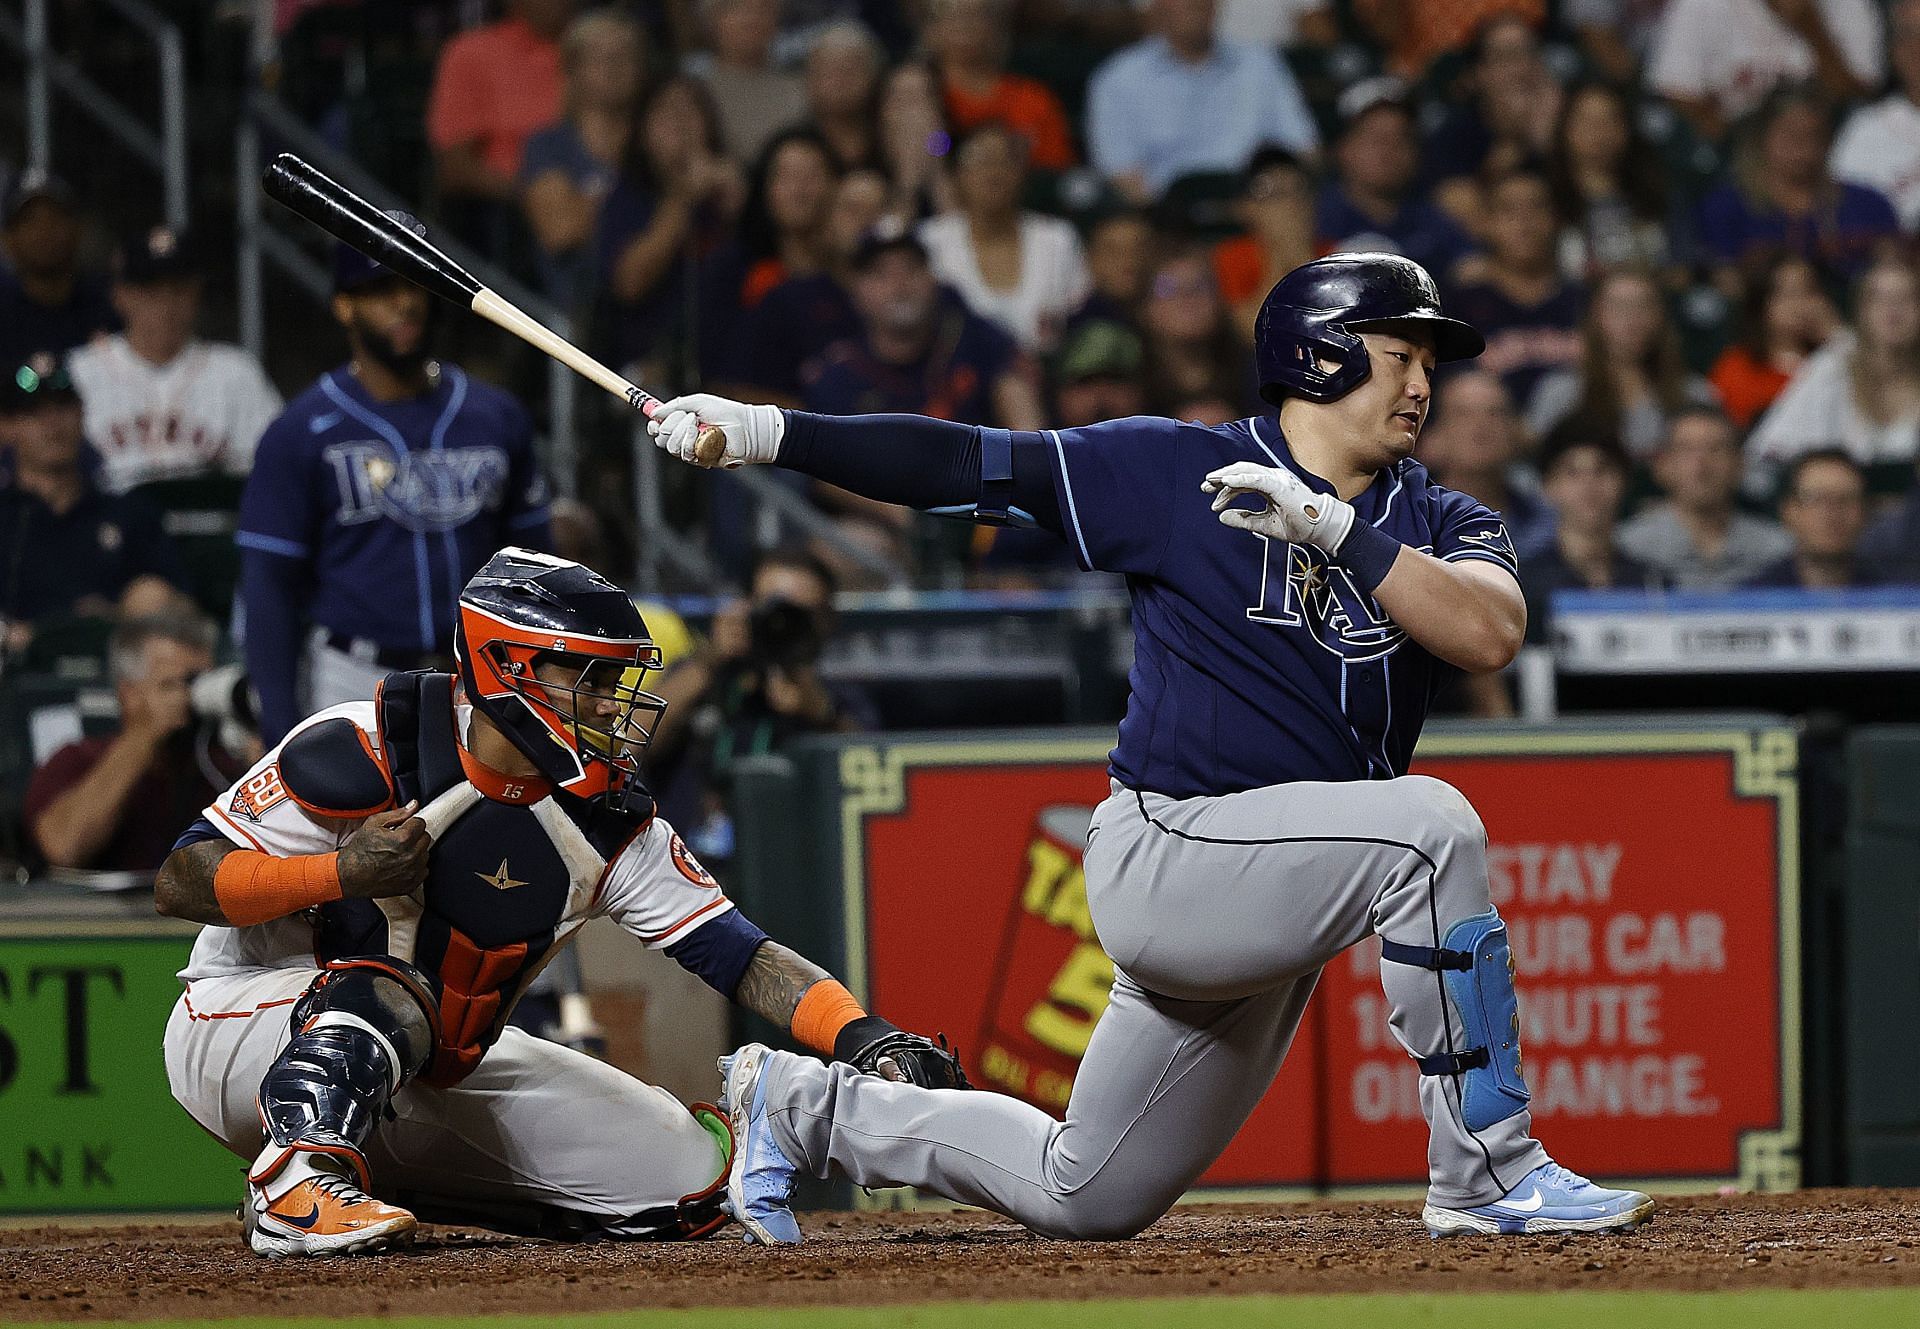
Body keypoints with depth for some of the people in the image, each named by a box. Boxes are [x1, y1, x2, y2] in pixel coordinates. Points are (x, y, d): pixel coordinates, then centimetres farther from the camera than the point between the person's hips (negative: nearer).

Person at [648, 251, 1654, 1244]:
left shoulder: (1440, 523, 5)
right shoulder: (1174, 471, -4)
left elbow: (1491, 633, -16)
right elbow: (970, 465, -4)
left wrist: (1332, 528, -27)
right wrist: (769, 432, -12)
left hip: (1277, 890, 6)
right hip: (1166, 856, -6)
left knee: (1085, 1199, 11)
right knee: (1428, 822, -29)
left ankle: (805, 1107, 32)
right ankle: (1488, 1175, -23)